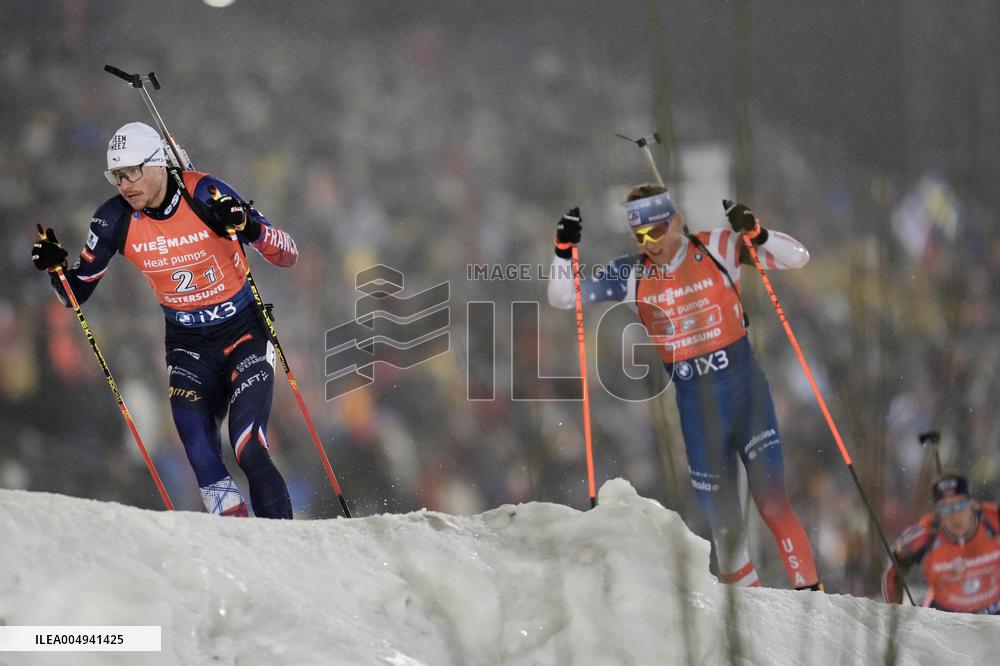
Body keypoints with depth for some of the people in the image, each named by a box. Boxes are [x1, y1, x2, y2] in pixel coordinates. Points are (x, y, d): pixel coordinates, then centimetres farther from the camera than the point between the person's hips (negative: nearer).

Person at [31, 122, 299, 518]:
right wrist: (56, 267, -18)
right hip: (187, 345, 3)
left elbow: (288, 255, -16)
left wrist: (248, 226, -35)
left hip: (244, 333, -3)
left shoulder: (206, 195, -18)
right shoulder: (115, 219, -8)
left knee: (249, 452, -16)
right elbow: (77, 292, 3)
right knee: (201, 456, -15)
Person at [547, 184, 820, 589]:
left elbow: (798, 257, -6)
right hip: (693, 402, 3)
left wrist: (755, 234, -23)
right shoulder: (632, 276, 3)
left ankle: (809, 592, -6)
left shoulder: (718, 249, -5)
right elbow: (561, 298, 5)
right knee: (722, 522, 4)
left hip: (744, 387, -3)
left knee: (773, 503, -13)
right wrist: (564, 249, -11)